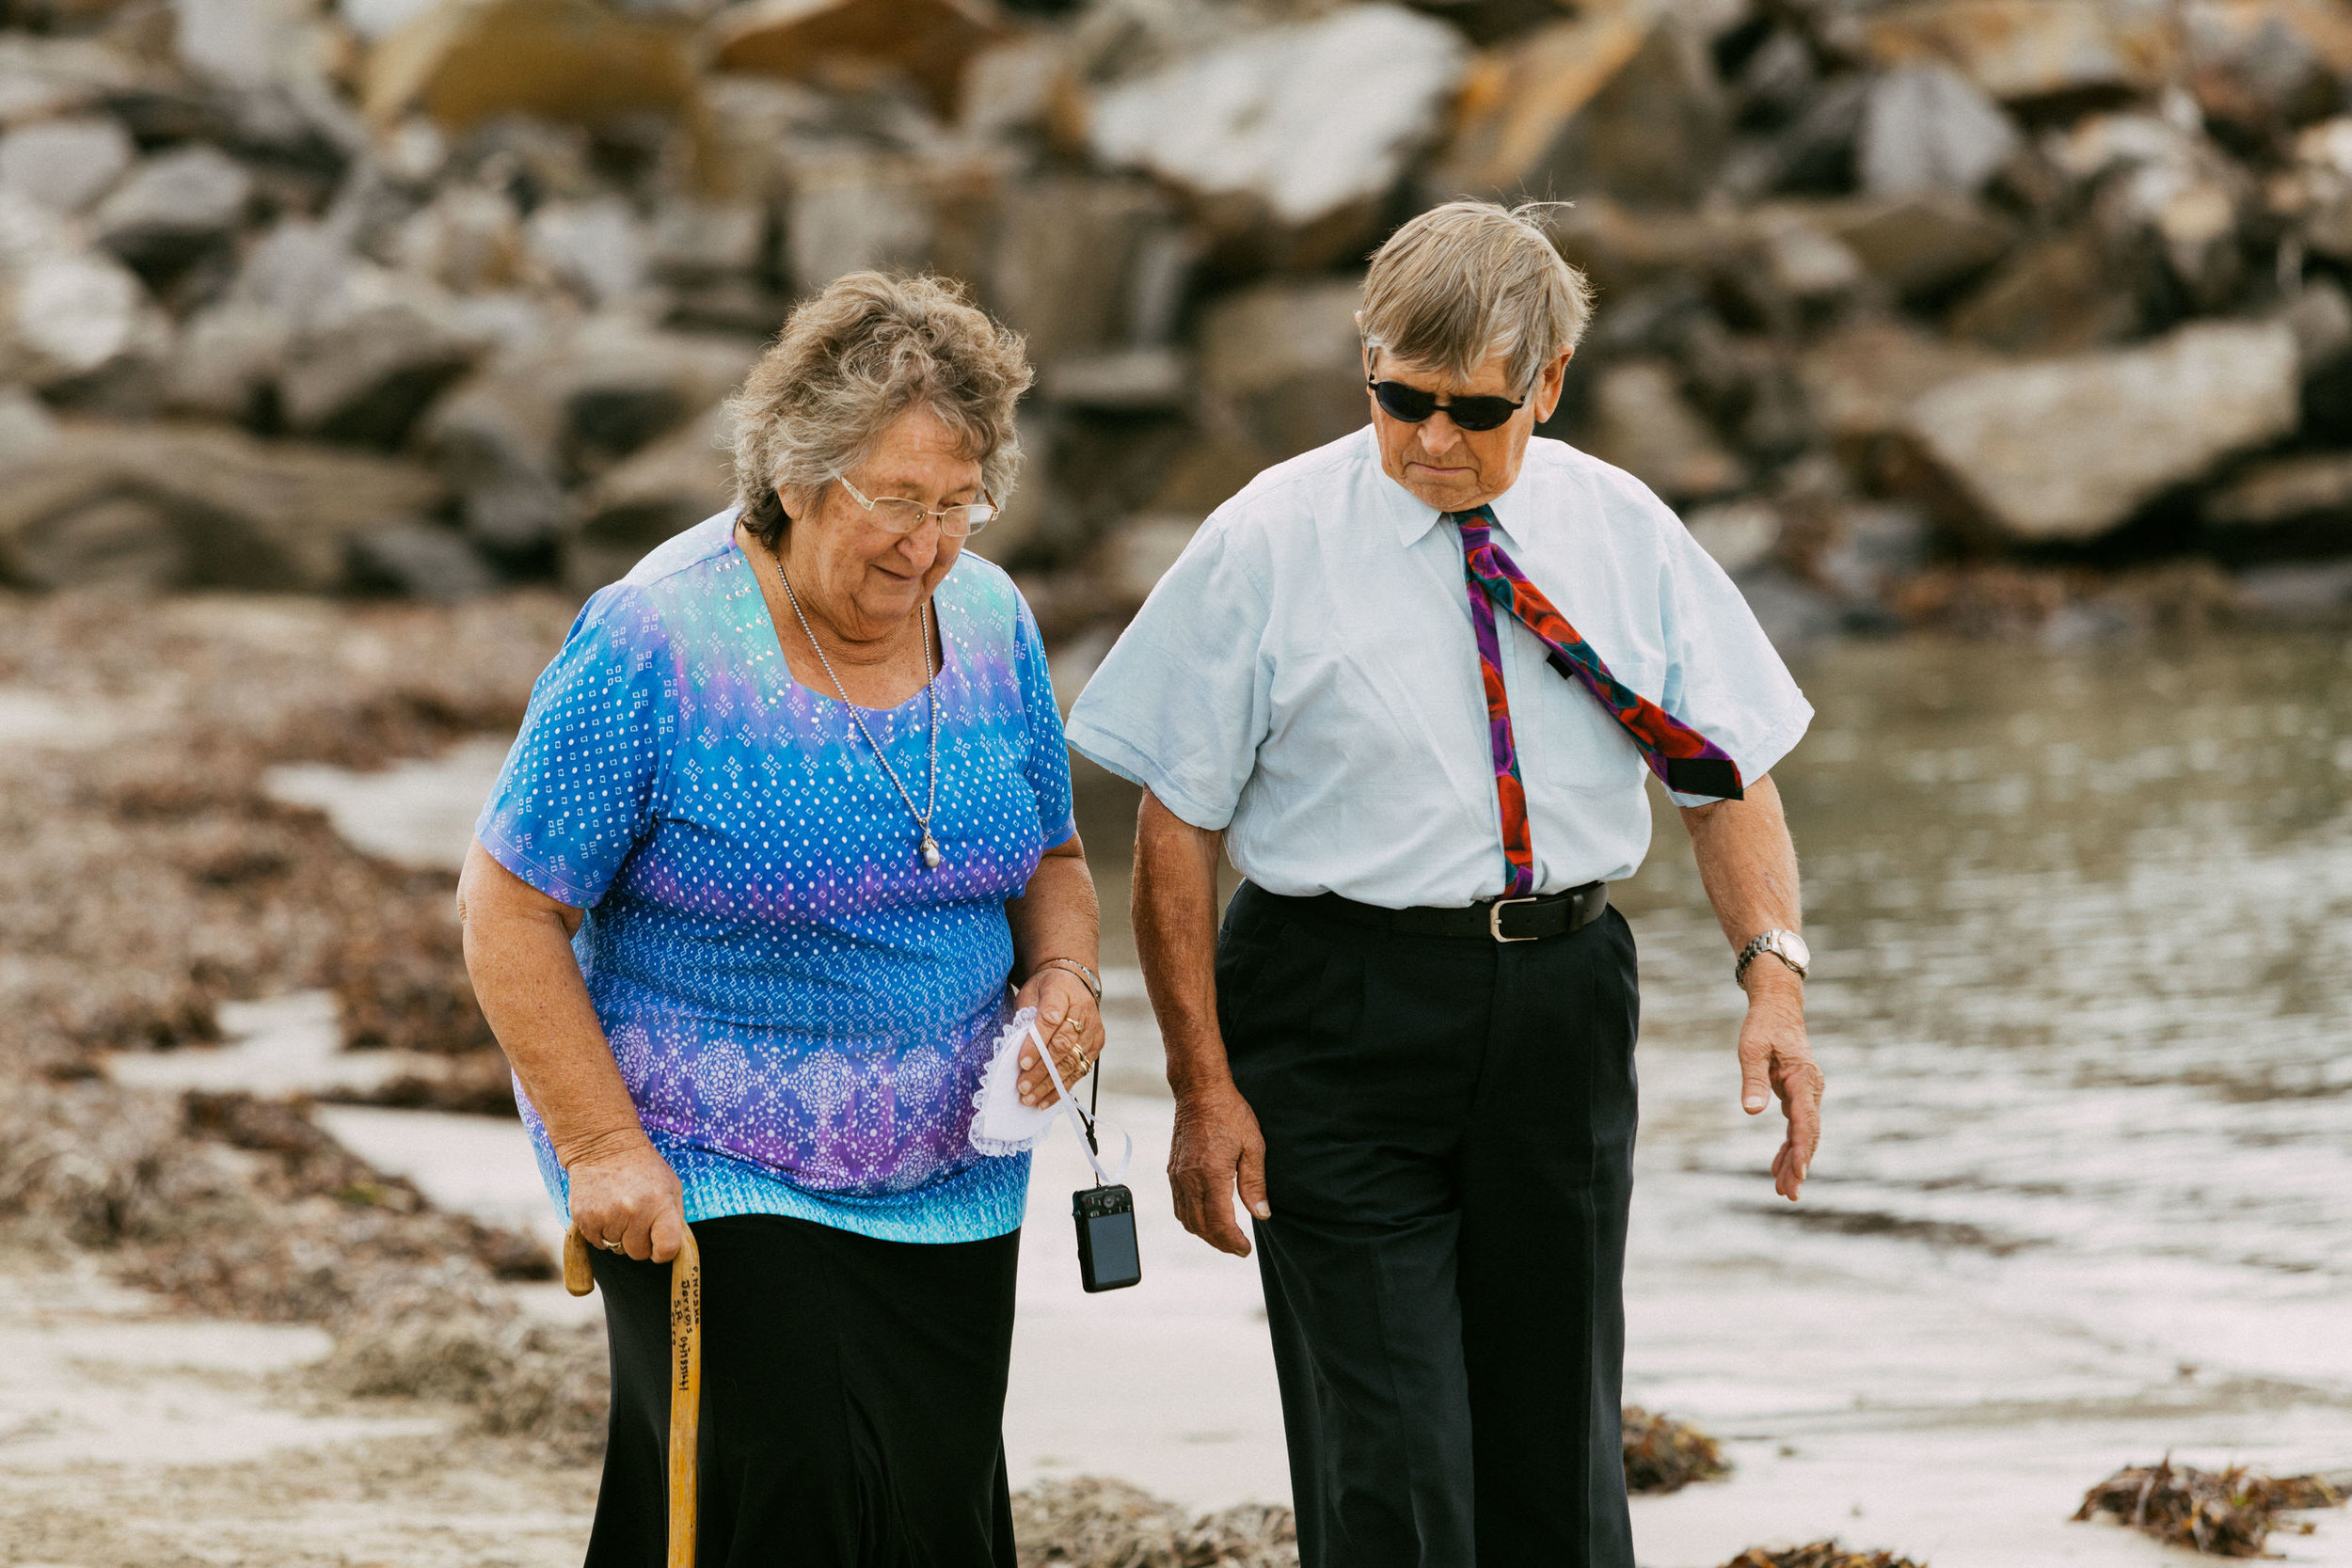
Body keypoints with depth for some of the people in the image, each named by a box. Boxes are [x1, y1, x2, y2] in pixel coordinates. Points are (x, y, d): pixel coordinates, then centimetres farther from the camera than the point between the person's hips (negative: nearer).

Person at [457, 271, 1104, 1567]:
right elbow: (509, 911, -11)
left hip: (950, 1192, 6)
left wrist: (1063, 973, -3)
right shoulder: (656, 639, -13)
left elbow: (1048, 858, 19)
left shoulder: (992, 623, 5)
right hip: (711, 1188, -6)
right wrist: (602, 1145, -17)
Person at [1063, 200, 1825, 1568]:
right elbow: (1178, 827, -4)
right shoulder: (1271, 545, -6)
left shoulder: (1626, 535, 3)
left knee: (1557, 1454, 12)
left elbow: (1729, 774, 6)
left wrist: (1776, 977, -12)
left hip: (1562, 1000, 3)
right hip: (1343, 1022, -3)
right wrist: (1206, 1090, -9)